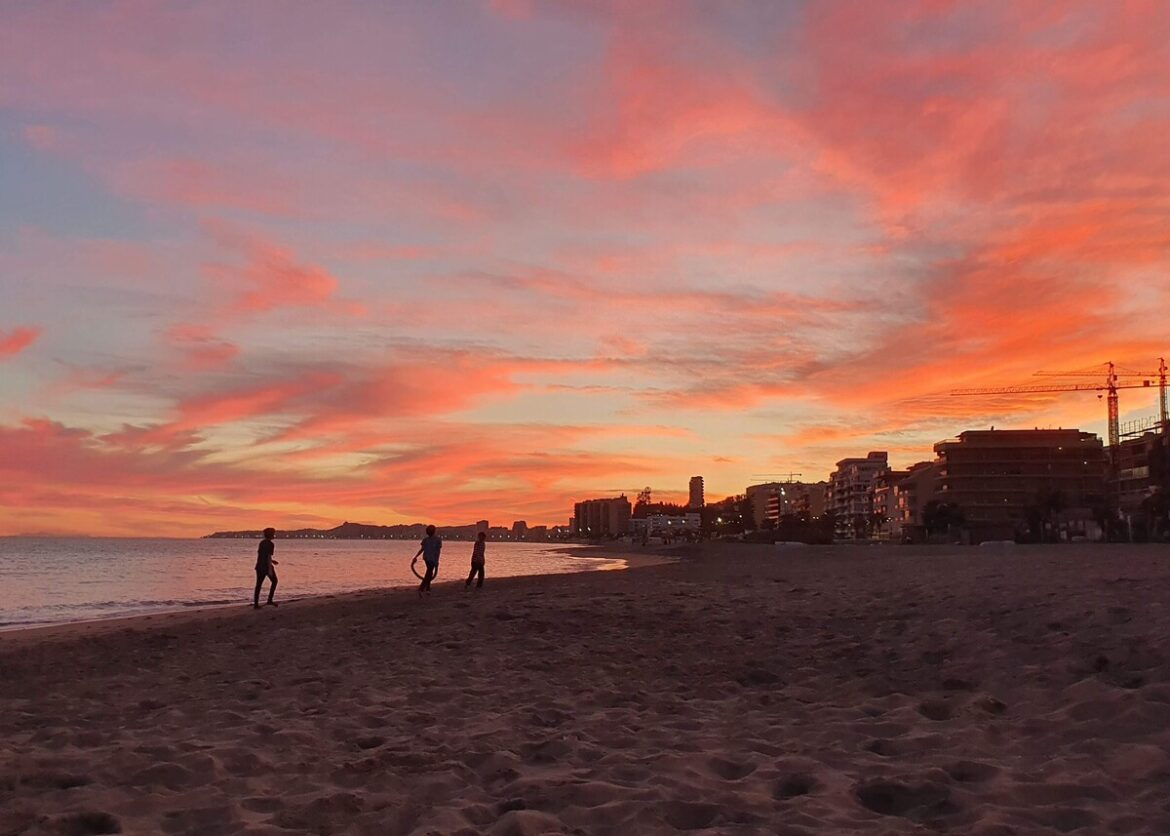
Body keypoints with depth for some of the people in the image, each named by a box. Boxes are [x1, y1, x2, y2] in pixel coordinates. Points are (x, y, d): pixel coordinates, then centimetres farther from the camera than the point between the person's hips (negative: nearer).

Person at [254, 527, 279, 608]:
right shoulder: (271, 544, -13)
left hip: (259, 566, 7)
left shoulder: (262, 542, 12)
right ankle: (270, 600, 9)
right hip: (267, 566, -7)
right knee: (274, 581, 13)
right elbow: (269, 556, -19)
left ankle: (255, 604, 2)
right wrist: (270, 569, -20)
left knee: (258, 584, 6)